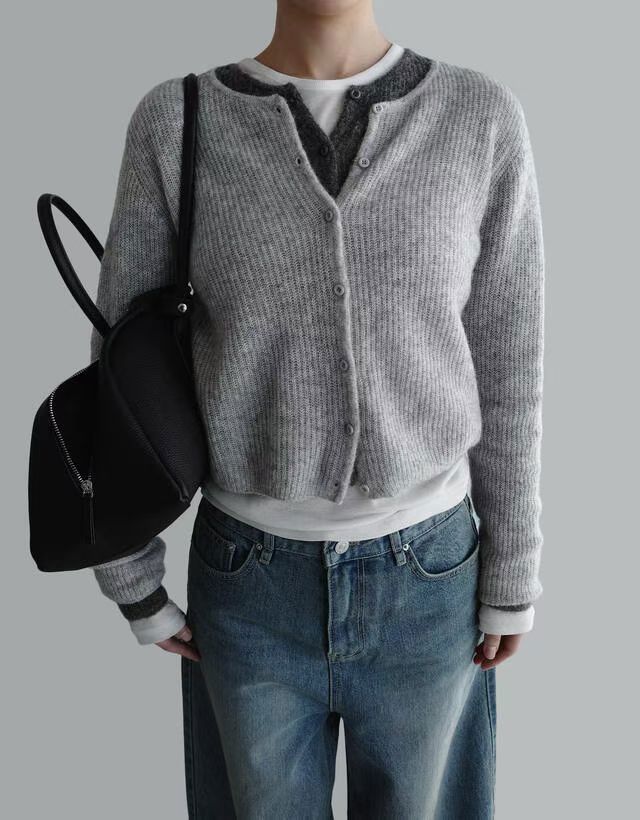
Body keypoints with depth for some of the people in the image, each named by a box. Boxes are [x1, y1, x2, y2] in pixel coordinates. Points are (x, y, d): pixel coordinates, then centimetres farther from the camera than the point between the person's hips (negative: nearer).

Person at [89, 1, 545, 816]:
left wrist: (512, 576, 3)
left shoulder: (483, 120, -7)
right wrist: (133, 584, 2)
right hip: (252, 582, 0)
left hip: (424, 578, 1)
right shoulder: (176, 126, -9)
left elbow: (503, 364, -2)